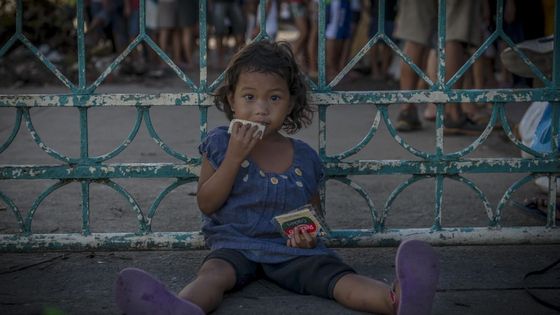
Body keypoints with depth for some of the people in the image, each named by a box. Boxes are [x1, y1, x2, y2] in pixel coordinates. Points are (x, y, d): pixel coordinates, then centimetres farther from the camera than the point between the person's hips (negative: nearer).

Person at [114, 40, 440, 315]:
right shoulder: (221, 143, 6)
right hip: (236, 244, -1)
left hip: (293, 249, 2)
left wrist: (310, 231, -3)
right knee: (214, 272, -35)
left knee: (335, 274, -27)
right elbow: (207, 203, 0)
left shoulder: (304, 157, 11)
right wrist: (235, 157, -11)